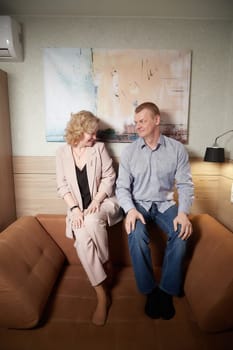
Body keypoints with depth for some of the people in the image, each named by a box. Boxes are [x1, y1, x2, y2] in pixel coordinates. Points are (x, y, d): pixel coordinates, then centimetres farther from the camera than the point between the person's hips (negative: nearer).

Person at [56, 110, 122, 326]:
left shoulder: (99, 148, 2)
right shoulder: (62, 152, 4)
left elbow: (109, 177, -2)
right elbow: (62, 186, 1)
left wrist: (96, 201, -14)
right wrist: (74, 208, -13)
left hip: (103, 202, -1)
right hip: (79, 207, 1)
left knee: (93, 221, -34)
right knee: (82, 239, -25)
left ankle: (105, 262, -4)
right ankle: (102, 295, -14)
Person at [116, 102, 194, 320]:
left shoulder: (177, 149, -1)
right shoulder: (129, 151, -1)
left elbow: (185, 184, -3)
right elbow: (122, 187, -3)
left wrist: (183, 212, -19)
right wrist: (130, 209, -21)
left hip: (165, 204, 1)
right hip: (138, 204, 0)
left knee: (181, 233, -27)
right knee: (136, 234, -30)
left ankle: (167, 290, -5)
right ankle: (149, 290, -6)